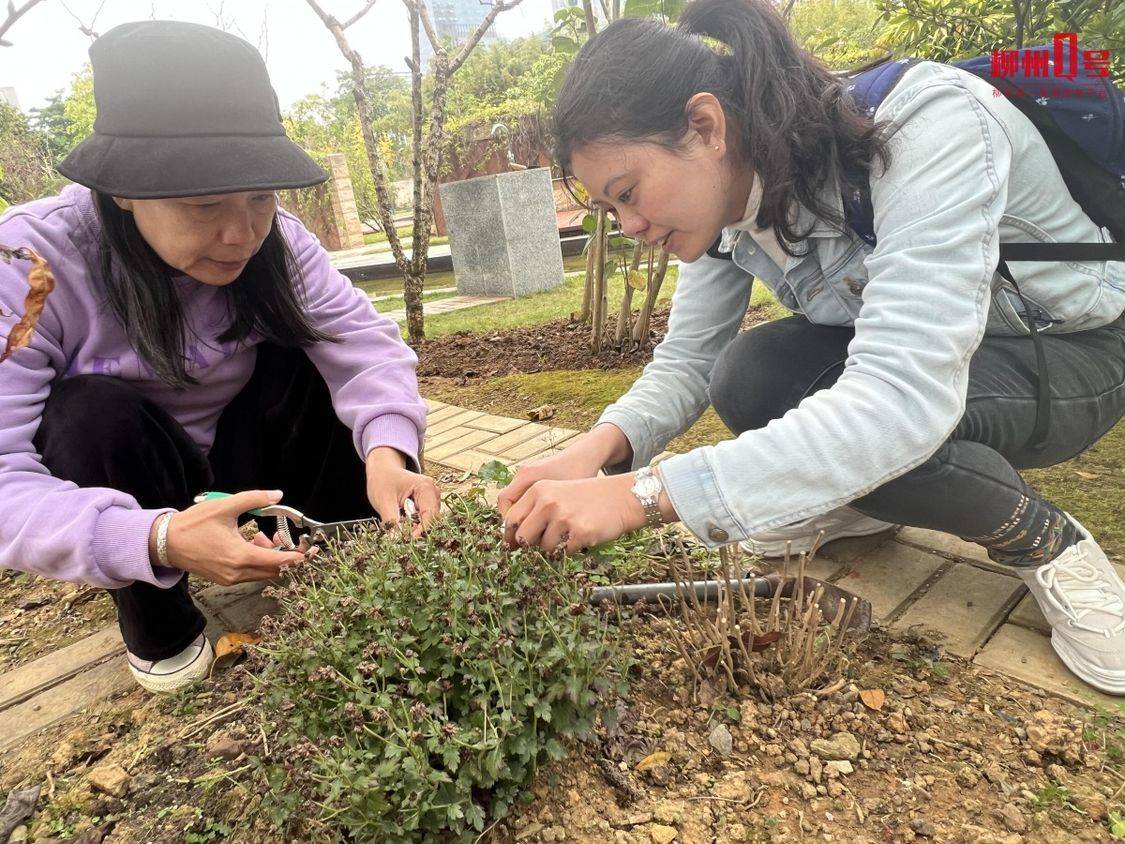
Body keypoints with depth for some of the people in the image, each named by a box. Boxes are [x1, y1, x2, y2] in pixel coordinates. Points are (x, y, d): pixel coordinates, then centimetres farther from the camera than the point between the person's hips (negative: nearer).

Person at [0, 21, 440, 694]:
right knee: (95, 414, -32)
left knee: (317, 354, -18)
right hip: (120, 493, -2)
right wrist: (157, 540, -49)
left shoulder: (274, 240, -15)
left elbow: (362, 340, -25)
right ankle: (156, 628, -7)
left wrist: (386, 451, -45)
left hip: (241, 468, 3)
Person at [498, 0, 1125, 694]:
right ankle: (865, 498, 7)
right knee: (747, 382, -24)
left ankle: (1044, 541, -4)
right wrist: (601, 447, -29)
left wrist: (642, 493, -47)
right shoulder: (724, 189, -13)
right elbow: (686, 363, -9)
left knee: (858, 427, -34)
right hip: (894, 351, 5)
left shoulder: (926, 125, -34)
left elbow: (903, 398, -45)